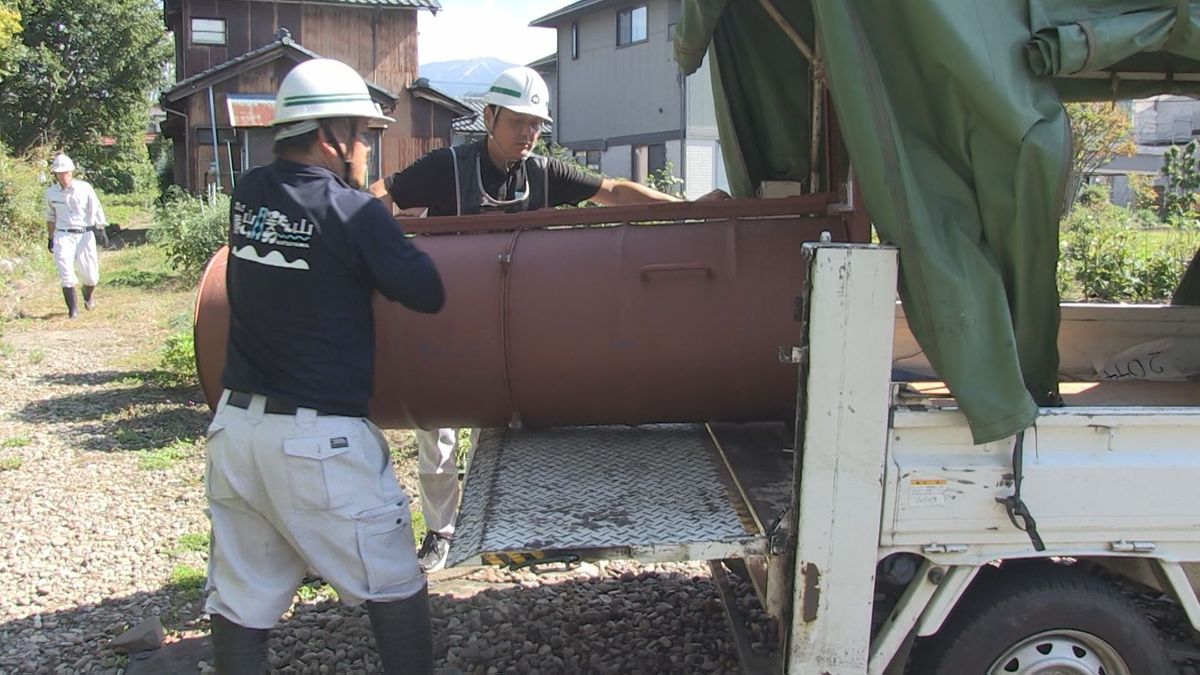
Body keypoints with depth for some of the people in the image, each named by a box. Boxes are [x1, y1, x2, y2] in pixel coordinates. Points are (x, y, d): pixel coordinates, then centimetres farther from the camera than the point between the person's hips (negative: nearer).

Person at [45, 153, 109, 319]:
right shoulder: (51, 192, 3)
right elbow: (50, 216, 17)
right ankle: (73, 308, -3)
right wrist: (51, 238, 18)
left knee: (90, 273, 0)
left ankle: (89, 295, 35)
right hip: (63, 235, 1)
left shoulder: (84, 188, -4)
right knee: (65, 271, -12)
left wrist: (101, 230, -19)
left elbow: (96, 210, -6)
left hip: (85, 234, -1)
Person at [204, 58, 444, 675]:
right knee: (393, 586, 9)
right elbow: (427, 294, -6)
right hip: (318, 439, -6)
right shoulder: (353, 211, -12)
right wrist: (397, 244, 10)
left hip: (236, 423, 6)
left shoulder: (247, 196, 5)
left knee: (241, 599, 13)